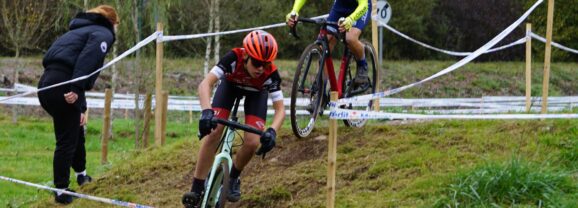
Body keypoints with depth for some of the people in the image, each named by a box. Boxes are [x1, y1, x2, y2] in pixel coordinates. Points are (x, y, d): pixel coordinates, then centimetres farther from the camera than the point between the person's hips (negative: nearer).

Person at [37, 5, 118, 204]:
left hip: (47, 84, 9)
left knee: (76, 130, 27)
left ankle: (81, 174, 42)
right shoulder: (103, 33, 5)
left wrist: (81, 109, 32)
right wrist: (76, 89, -26)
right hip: (63, 88, -9)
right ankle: (61, 191, 6)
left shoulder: (81, 31, 32)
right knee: (67, 141, 1)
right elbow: (87, 60, -16)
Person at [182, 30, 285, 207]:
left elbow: (280, 109, -34)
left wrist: (272, 131, -54)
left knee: (252, 143, -17)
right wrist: (206, 111, -64)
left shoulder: (271, 73, -36)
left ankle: (233, 178, 13)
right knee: (213, 133, -20)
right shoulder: (233, 58, -40)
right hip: (231, 85, -1)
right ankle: (197, 190, -13)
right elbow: (205, 84, -47)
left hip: (256, 92, 1)